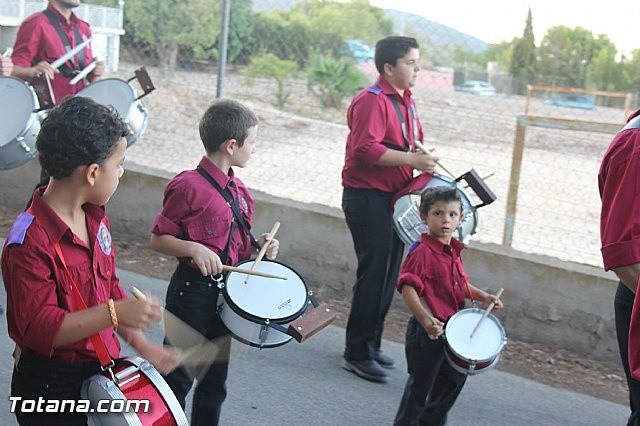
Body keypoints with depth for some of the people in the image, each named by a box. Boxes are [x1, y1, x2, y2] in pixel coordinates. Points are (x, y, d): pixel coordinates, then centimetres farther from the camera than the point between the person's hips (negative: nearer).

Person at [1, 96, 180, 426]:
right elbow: (39, 328, -26)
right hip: (50, 386, -8)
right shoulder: (29, 243, -25)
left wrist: (142, 346, 5)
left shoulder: (95, 219, 3)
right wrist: (115, 313, -32)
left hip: (101, 368, 8)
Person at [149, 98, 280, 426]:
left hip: (227, 292, 8)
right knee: (178, 377, 6)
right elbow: (158, 240, -14)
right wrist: (194, 249, -29)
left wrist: (258, 246, 0)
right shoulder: (189, 186, -19)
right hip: (192, 291, -8)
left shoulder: (238, 189, 7)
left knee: (215, 379, 18)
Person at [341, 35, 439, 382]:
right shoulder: (372, 101, -14)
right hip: (367, 198, -9)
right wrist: (412, 160, -25)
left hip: (394, 197, 9)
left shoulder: (405, 101, 15)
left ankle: (371, 344, 26)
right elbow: (365, 150, -25)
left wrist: (424, 163, 9)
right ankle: (357, 353, 4)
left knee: (388, 275, 14)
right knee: (374, 274, -6)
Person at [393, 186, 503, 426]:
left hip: (451, 328, 9)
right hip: (426, 331, -9)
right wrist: (425, 320, -34)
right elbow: (407, 288, -26)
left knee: (455, 377, 23)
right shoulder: (422, 252, -20)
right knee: (420, 384, 3)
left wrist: (483, 297, 6)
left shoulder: (454, 251, 8)